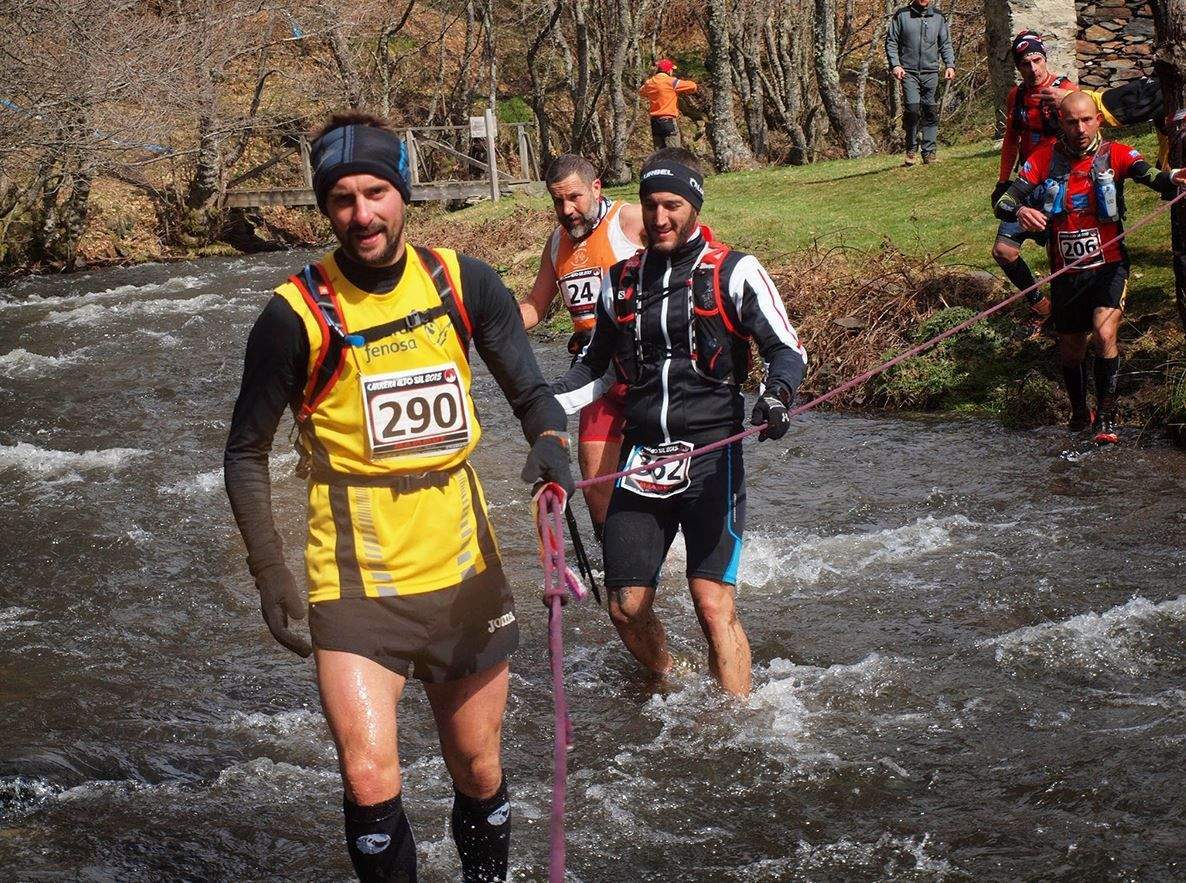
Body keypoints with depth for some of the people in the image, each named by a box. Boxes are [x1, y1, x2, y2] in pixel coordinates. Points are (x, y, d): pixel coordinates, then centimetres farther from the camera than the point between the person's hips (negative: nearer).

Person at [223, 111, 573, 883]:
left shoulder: (463, 283, -1)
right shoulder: (299, 315, -10)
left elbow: (529, 390, 5)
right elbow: (246, 451, -1)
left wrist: (550, 438, -18)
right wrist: (269, 569, -9)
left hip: (464, 567, 3)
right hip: (357, 580, -3)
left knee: (479, 773, 14)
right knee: (370, 781, -17)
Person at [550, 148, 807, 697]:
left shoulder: (734, 272, 0)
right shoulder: (622, 280, 13)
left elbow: (786, 348, -2)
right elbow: (596, 363, 24)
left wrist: (776, 393, -23)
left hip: (711, 452, -4)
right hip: (641, 456, 5)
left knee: (713, 604, -15)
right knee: (627, 609, 2)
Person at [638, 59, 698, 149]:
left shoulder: (649, 83, 8)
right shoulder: (672, 82, -10)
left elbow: (641, 91, 30)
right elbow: (693, 86, -7)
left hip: (654, 122, 6)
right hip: (669, 121, -6)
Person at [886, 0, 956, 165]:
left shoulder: (938, 17, 12)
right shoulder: (902, 15, 4)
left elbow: (946, 44, 15)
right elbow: (891, 42, 4)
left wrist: (950, 65, 1)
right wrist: (895, 65, -8)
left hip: (931, 72, 3)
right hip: (909, 72, -3)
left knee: (931, 112, 0)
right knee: (913, 109, -15)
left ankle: (929, 152, 6)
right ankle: (911, 150, -2)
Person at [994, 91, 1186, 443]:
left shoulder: (1114, 154, -8)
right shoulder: (1046, 156, -5)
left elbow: (1147, 173, -26)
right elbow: (1004, 202, -11)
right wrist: (1019, 211, -34)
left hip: (1108, 266, -2)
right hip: (1065, 272, 2)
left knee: (1104, 334, -24)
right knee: (1071, 349, 15)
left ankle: (1106, 414, -9)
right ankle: (1079, 413, 40)